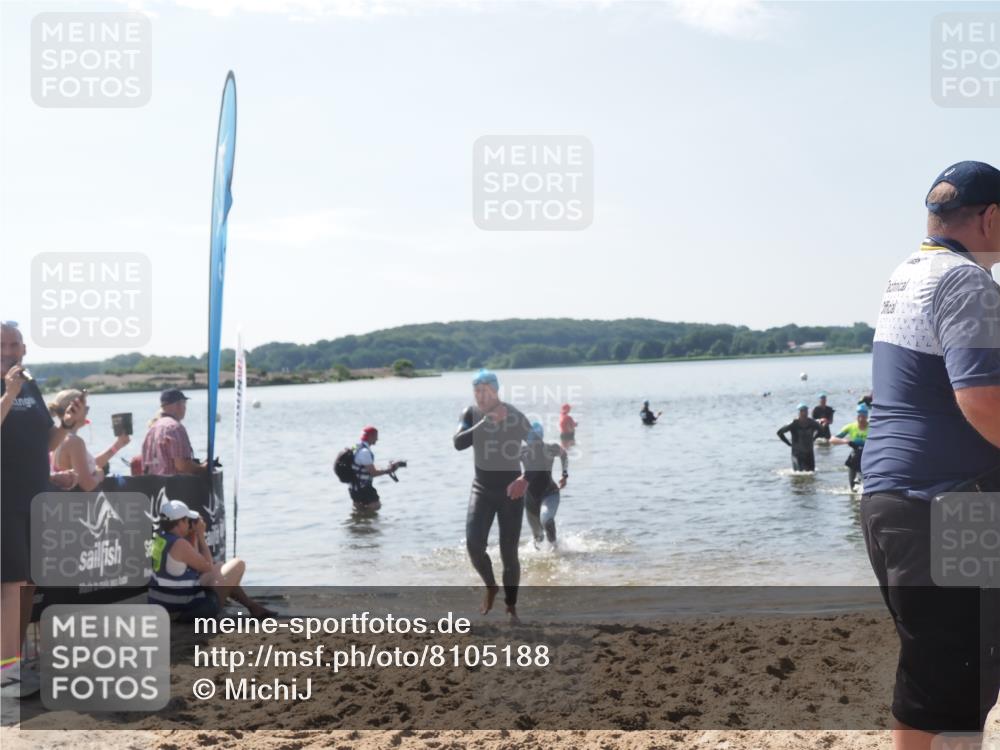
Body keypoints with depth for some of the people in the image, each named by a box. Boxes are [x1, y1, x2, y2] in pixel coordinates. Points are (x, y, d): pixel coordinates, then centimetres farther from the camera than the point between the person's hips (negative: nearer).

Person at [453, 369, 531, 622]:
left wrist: (525, 479, -22)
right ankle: (490, 586, 14)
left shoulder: (515, 417, -13)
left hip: (510, 490, -2)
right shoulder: (471, 414, -4)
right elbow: (459, 443, -21)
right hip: (482, 488, 2)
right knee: (473, 544, -15)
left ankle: (511, 606, 18)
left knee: (509, 552, -2)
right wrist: (487, 421, -29)